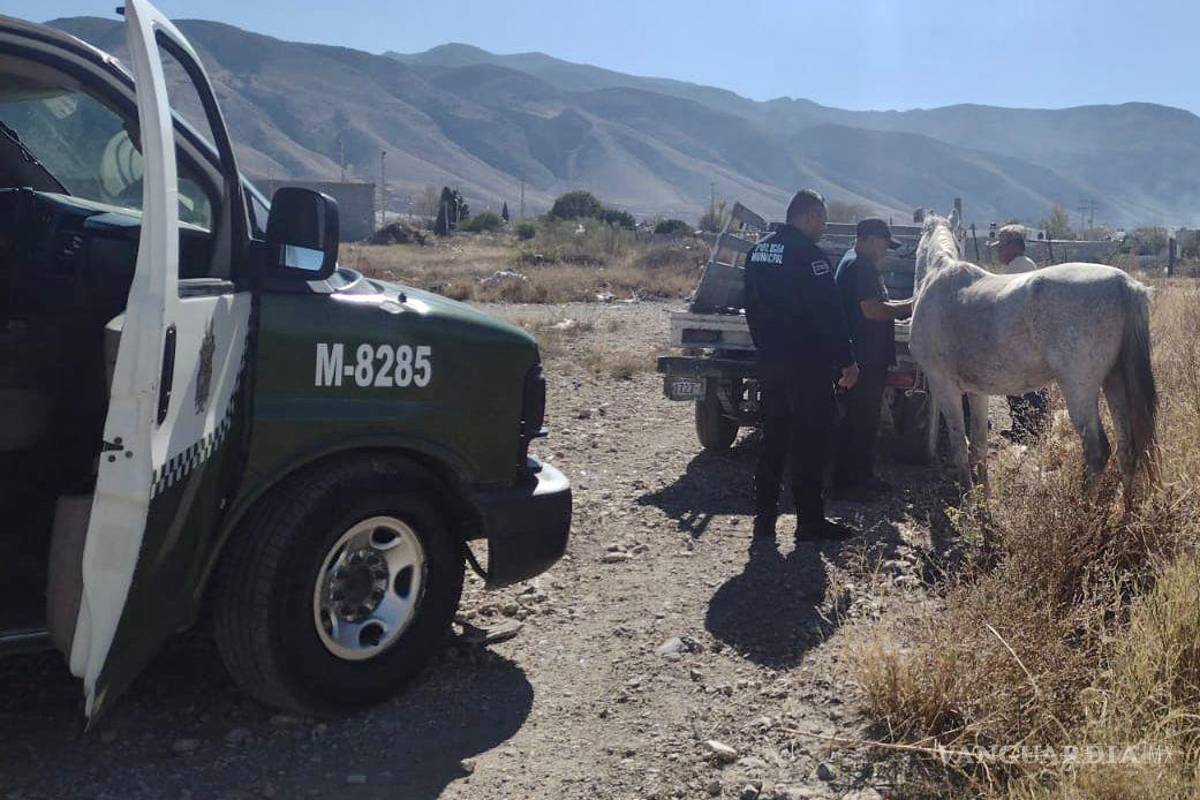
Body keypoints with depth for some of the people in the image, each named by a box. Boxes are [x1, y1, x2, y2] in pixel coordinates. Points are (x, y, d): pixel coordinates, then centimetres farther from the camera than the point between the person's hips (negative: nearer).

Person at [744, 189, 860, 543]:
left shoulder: (758, 251, 11)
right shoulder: (809, 255, -15)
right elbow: (828, 314, -17)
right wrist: (847, 360, -12)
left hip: (770, 360, 8)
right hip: (806, 364, -8)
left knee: (773, 440, 13)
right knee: (810, 443, 1)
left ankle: (764, 518, 17)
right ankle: (810, 521, 6)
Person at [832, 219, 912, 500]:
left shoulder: (856, 262, 18)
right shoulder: (860, 266, -15)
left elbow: (876, 304, 22)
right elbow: (873, 310, -22)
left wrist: (904, 306, 9)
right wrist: (908, 307, -11)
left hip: (868, 357, 11)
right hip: (864, 359, -11)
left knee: (864, 420, 16)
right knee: (858, 421, -5)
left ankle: (863, 477, 25)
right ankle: (846, 484, 2)